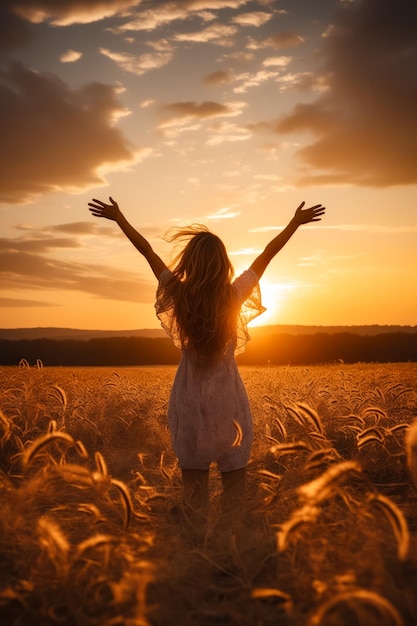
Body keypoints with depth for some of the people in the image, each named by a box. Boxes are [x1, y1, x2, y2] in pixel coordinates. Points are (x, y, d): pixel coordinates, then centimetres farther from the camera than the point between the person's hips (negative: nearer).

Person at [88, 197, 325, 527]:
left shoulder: (179, 295, -8)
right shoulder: (234, 296, -10)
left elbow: (147, 251, 1)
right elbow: (267, 255, 0)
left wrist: (118, 217, 12)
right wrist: (297, 222, 11)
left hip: (190, 401, 1)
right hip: (229, 401, -1)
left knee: (194, 485, 10)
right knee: (234, 481, 8)